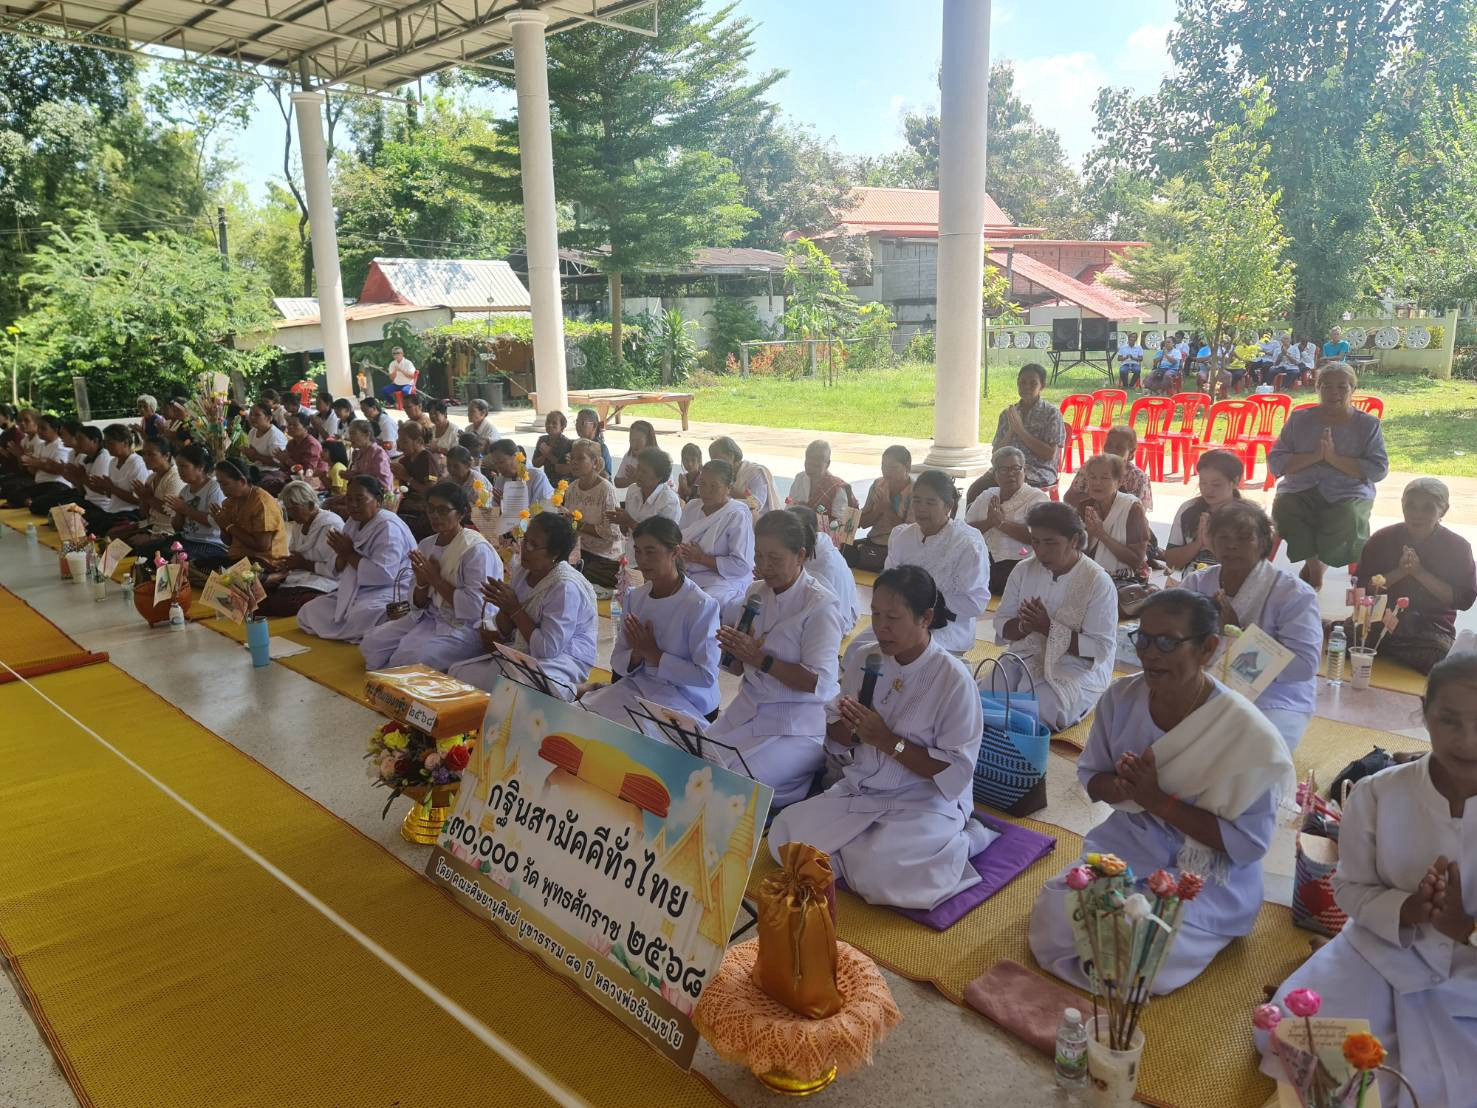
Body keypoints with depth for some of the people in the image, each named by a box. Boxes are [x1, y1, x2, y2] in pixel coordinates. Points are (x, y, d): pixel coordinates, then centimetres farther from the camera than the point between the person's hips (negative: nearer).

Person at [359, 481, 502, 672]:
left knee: (408, 657, -26)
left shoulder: (476, 549, -15)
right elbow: (417, 604, 12)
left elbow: (475, 607, -22)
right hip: (428, 618, 8)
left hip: (466, 627, -8)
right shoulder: (426, 545, 9)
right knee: (371, 642, -7)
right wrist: (422, 582, -12)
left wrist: (435, 579, -17)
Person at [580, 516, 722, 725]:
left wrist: (653, 654, -14)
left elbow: (706, 676, -15)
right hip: (635, 687, 6)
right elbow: (617, 661, 10)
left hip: (683, 700, -6)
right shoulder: (635, 597, 6)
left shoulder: (701, 606, -13)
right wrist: (636, 655, -13)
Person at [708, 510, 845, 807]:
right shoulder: (756, 593, 6)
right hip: (748, 708, 7)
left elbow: (820, 682, -19)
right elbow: (738, 669, 12)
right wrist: (734, 649, -11)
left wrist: (760, 658, -21)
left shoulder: (820, 605, -15)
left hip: (796, 725, -7)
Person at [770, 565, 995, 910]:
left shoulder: (953, 680, -16)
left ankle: (956, 843, -1)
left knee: (874, 875, -27)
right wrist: (850, 728, -17)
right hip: (857, 790, 5)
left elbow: (956, 773, -16)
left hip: (926, 802, -5)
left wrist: (888, 740, -22)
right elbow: (835, 739, 7)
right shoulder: (862, 657, -1)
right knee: (784, 836, -12)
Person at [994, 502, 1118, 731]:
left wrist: (1048, 627, -23)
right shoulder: (1024, 570, 4)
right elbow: (1001, 622, 6)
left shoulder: (1098, 583, -11)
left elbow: (1100, 648, -15)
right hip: (1025, 658, 5)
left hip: (1077, 668, -4)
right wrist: (1023, 627, -19)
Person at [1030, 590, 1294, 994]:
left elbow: (1249, 842, -17)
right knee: (1052, 918, -16)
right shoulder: (1121, 697, -8)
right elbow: (1090, 774, 4)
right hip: (1128, 847, 4)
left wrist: (1159, 800, -24)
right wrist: (1119, 787, -21)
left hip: (1209, 878, -4)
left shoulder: (1246, 733, -21)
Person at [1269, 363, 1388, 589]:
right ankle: (1314, 564, -10)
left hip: (1348, 493, -1)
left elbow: (1379, 469, -2)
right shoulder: (1299, 419, 12)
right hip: (1300, 491, 1)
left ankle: (1312, 564, -4)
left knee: (1348, 518, -34)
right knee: (1283, 507, -33)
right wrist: (1314, 456, -11)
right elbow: (1275, 462, 3)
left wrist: (1334, 458, -12)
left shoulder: (1368, 424, 10)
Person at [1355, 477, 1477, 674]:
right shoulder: (1382, 539, 4)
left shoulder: (1458, 547, 2)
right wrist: (1400, 572, -14)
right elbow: (1363, 588, 1)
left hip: (1432, 625, 0)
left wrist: (1420, 573, -15)